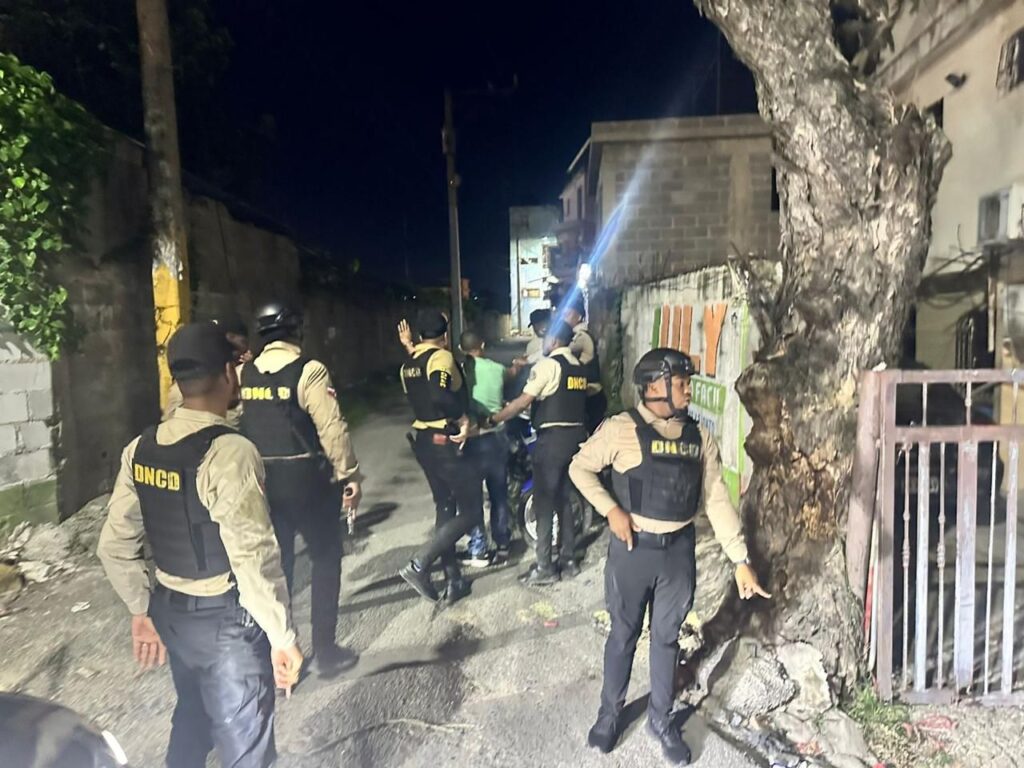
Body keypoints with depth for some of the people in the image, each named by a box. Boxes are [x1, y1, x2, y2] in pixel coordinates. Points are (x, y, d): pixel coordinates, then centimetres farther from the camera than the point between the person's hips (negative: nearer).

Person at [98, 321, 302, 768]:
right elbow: (253, 557, -26)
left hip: (170, 611, 7)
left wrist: (142, 610, 17)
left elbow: (114, 546, 6)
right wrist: (282, 637, -16)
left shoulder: (140, 450, -1)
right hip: (227, 618, -7)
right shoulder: (230, 451, -23)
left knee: (191, 721, 30)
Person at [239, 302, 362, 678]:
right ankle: (324, 651, 15)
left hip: (261, 479, 5)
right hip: (307, 478, -5)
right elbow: (332, 428, -17)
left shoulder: (244, 375, 5)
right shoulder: (308, 370, -13)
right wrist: (349, 475, -11)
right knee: (326, 560, 10)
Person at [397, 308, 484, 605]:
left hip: (423, 441, 9)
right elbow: (439, 394, -31)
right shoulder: (442, 357, -14)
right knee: (471, 511, -1)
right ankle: (419, 564, -9)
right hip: (447, 442, -9)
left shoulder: (409, 364, 10)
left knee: (445, 508, 16)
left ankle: (453, 581, 21)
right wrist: (463, 416, -21)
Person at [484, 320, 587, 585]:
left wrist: (492, 420, -7)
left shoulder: (548, 364, -11)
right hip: (575, 435, 8)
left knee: (544, 502, 0)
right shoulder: (578, 367, 13)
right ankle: (568, 560, 24)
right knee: (564, 498, 17)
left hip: (553, 437, -8)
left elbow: (523, 402, -15)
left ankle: (544, 568, 6)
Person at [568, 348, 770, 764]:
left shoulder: (699, 437, 0)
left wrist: (740, 560, -3)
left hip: (679, 550, 3)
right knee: (623, 635, 14)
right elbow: (580, 467, -3)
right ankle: (610, 712, 37)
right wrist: (611, 510, -15)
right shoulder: (622, 429, -13)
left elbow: (717, 499, 0)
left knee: (667, 636, 18)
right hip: (632, 548, -3)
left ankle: (660, 718, 39)